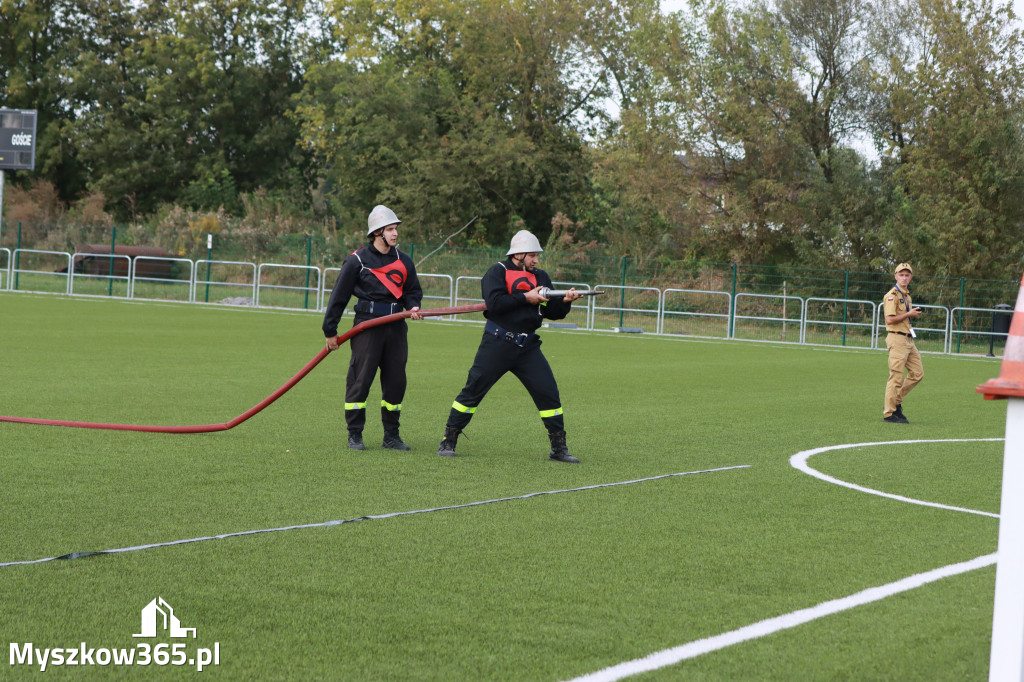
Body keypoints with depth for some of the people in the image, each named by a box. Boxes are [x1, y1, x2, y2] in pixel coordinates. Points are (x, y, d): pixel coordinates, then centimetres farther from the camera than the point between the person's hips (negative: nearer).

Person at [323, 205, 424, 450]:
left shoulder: (403, 261, 10)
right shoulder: (357, 260, -4)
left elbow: (412, 290, 20)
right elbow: (339, 296, -1)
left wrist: (413, 306, -3)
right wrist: (330, 331, -1)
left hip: (396, 326, 5)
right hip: (367, 325, -5)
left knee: (396, 381, 7)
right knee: (360, 379, -4)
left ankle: (391, 436, 17)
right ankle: (355, 435, 6)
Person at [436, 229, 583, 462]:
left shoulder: (540, 277, 13)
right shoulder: (497, 272, -3)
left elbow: (551, 311, 12)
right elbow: (494, 303, -19)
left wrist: (564, 302, -7)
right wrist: (525, 297, -15)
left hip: (528, 347, 5)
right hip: (497, 344, -4)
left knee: (548, 393, -2)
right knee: (473, 390, -3)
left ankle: (559, 448, 6)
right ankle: (448, 441, 7)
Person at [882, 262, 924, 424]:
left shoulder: (907, 296, 20)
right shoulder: (892, 295, -9)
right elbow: (889, 320, -18)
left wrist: (914, 313, 13)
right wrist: (909, 314, -13)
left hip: (908, 340, 9)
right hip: (897, 339, -9)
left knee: (917, 373, 8)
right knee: (896, 377, -8)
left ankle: (896, 402, 18)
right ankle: (889, 413, -2)